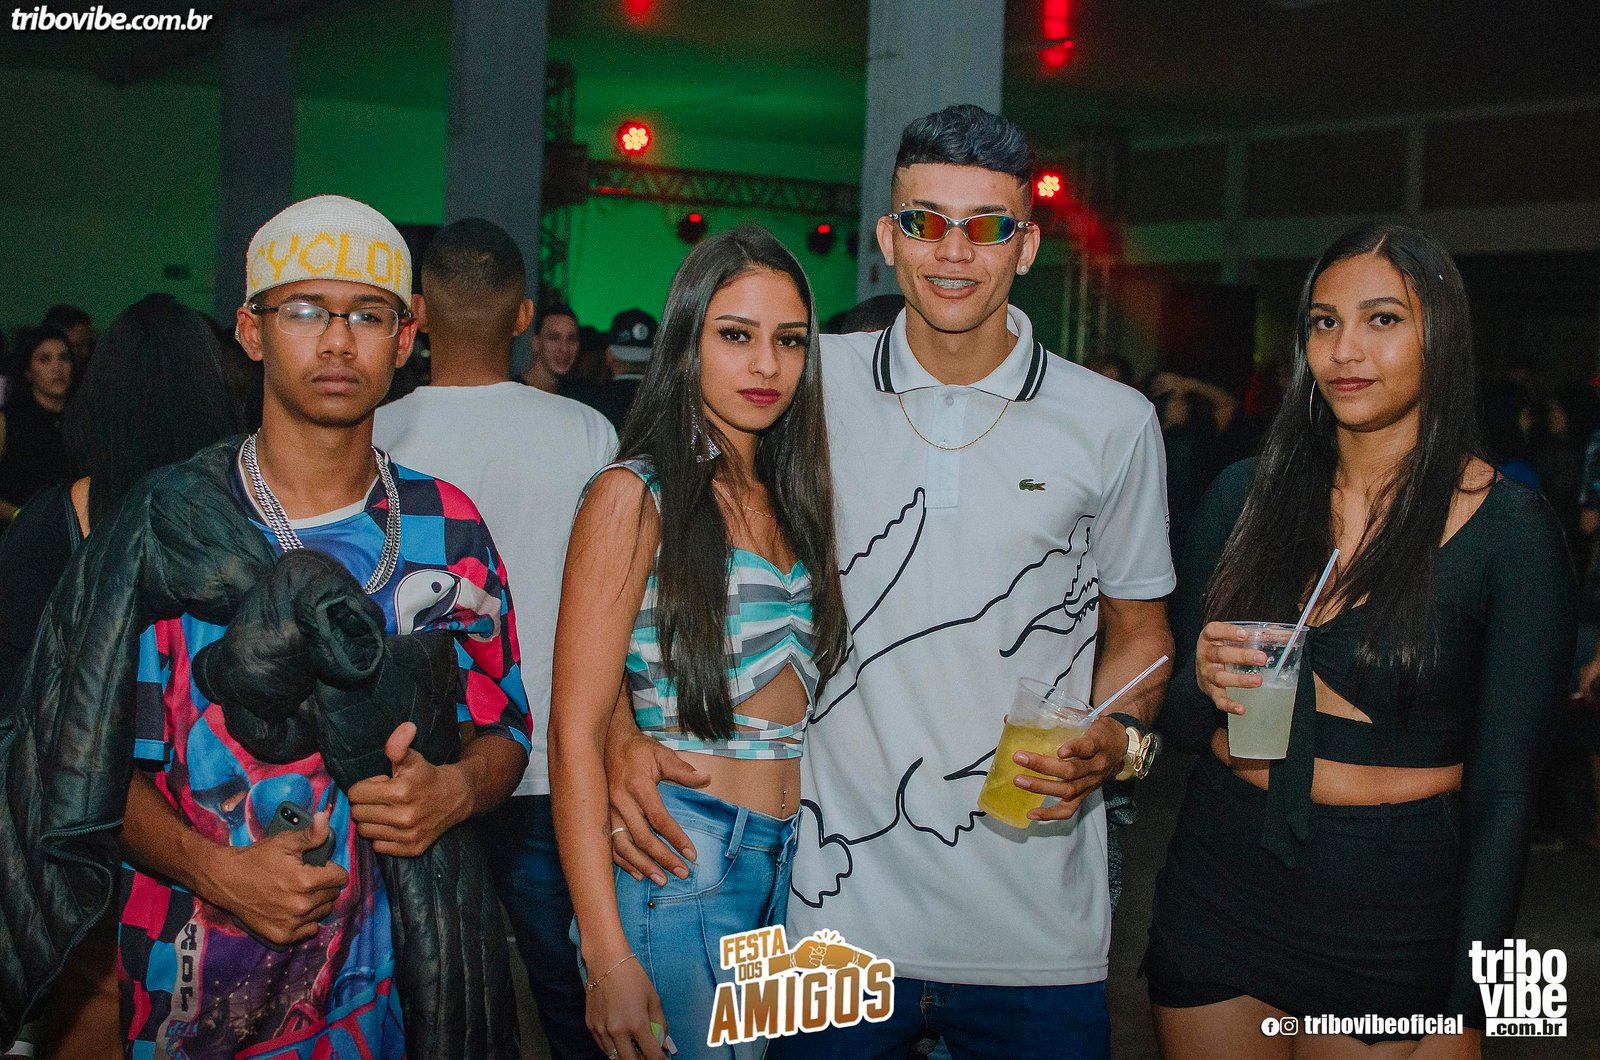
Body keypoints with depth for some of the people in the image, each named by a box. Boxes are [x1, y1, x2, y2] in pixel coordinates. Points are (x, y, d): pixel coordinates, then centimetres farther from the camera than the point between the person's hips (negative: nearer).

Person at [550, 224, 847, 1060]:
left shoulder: (788, 501, 13)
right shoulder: (636, 496, -8)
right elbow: (576, 734, -12)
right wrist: (608, 958, -18)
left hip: (789, 867, 6)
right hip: (676, 869, -6)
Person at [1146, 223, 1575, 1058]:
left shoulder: (1508, 527, -9)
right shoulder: (1243, 495, 1)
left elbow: (1503, 792, -7)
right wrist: (1204, 681, -14)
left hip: (1395, 920, -3)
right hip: (1218, 891, 3)